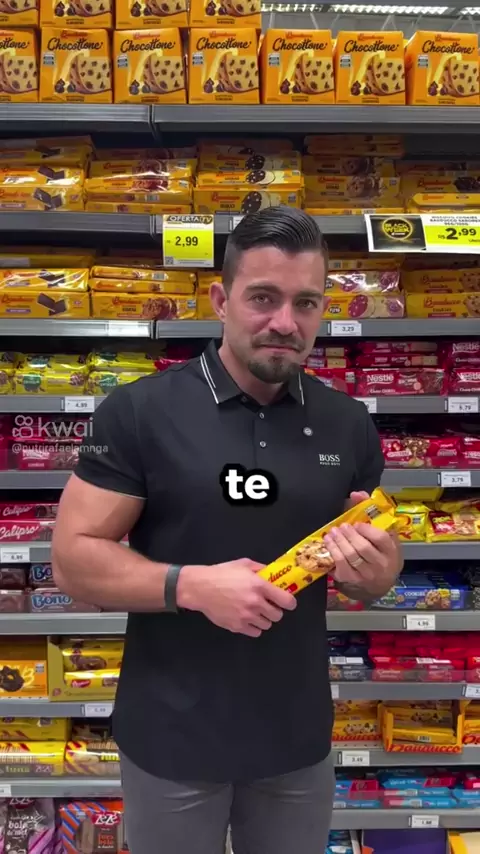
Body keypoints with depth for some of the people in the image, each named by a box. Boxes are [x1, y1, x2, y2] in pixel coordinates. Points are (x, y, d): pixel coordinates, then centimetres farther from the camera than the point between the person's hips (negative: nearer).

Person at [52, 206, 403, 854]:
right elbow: (73, 558, -12)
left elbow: (381, 565, 6)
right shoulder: (139, 411, -14)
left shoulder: (348, 424, -3)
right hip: (171, 738, -2)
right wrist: (191, 584, -26)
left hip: (300, 736, 3)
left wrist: (372, 570, -17)